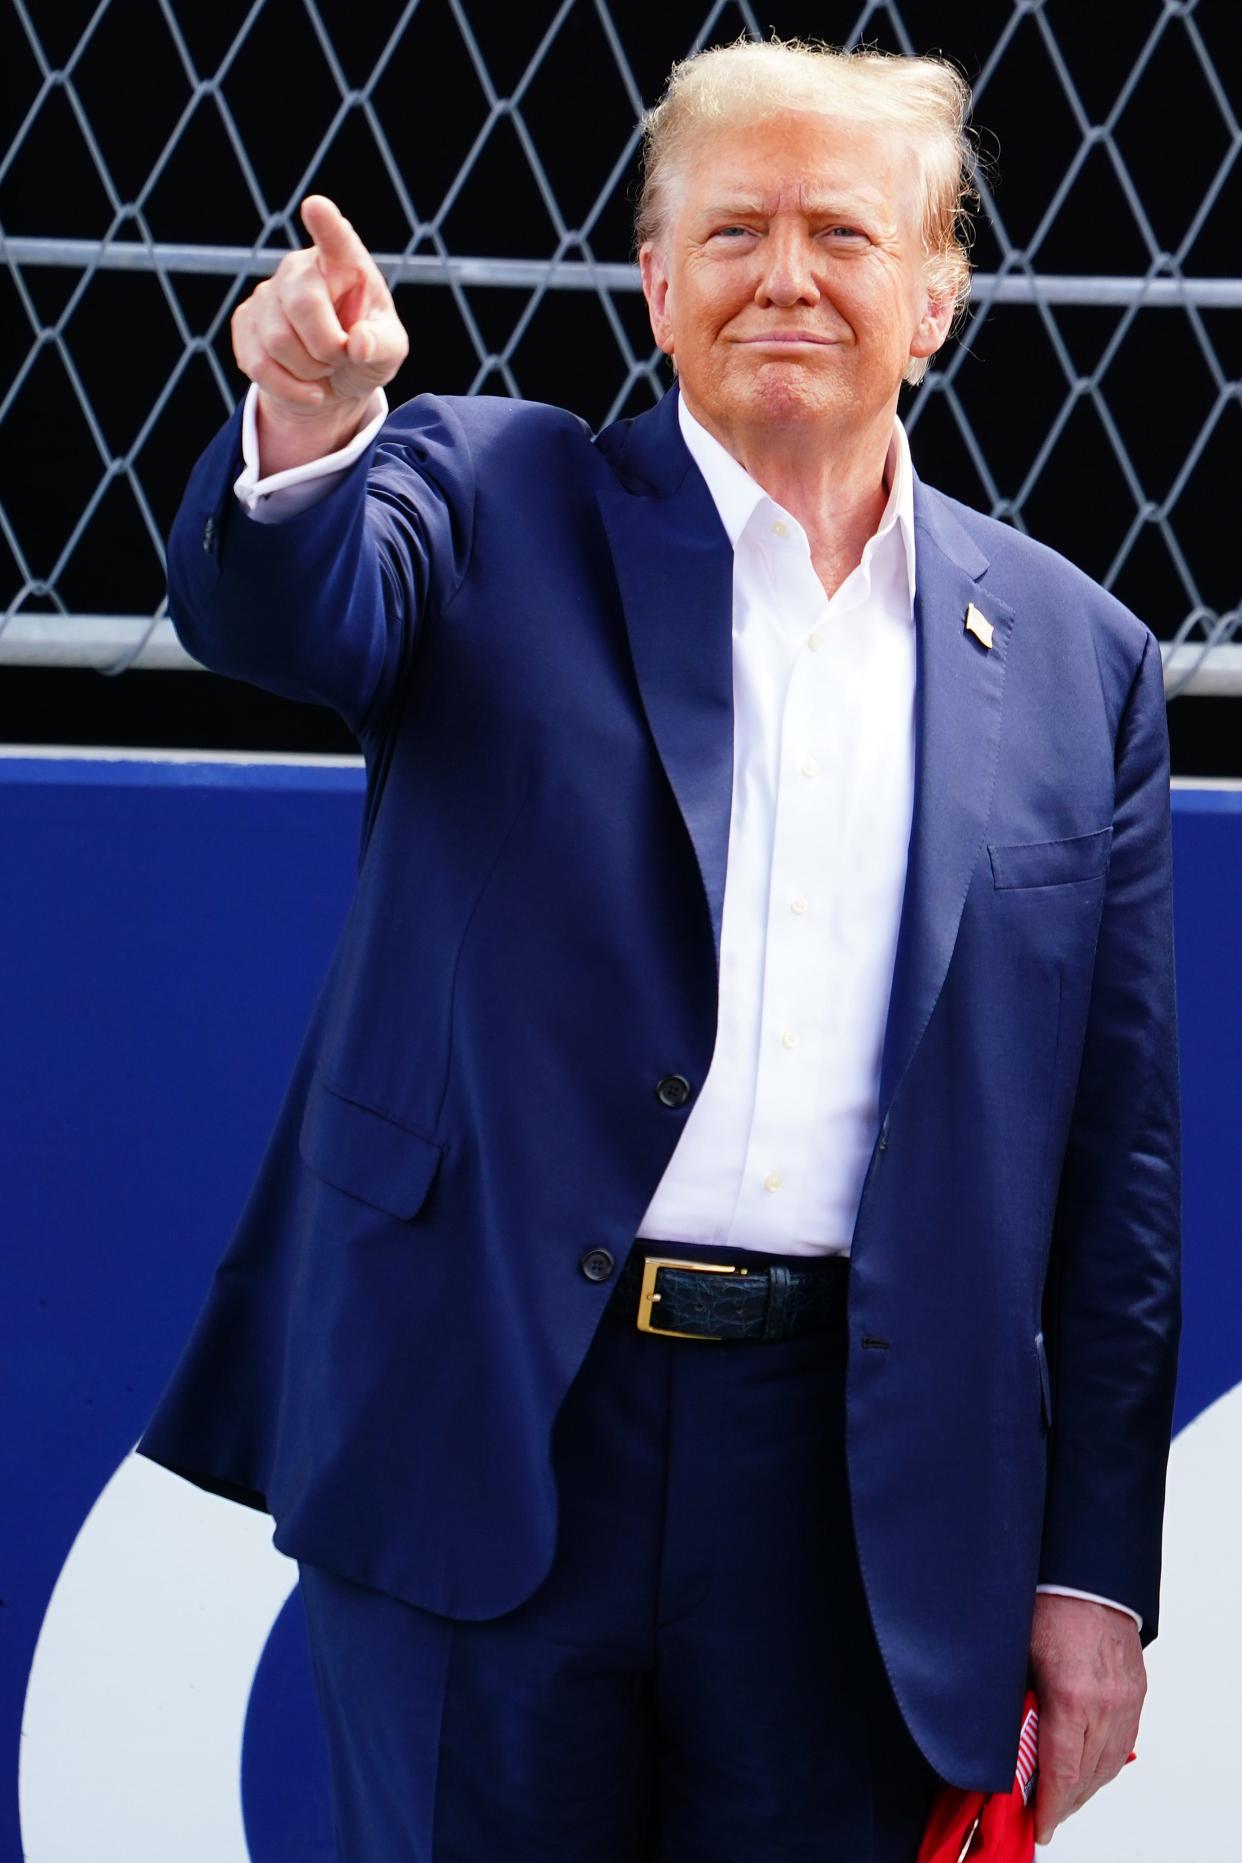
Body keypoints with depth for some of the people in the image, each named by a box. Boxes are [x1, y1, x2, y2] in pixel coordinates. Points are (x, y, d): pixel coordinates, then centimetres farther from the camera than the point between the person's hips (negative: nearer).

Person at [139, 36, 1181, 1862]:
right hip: (489, 1438, -1)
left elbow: (1113, 1158, 8)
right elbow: (285, 616, -16)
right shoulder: (501, 505, 5)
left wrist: (1093, 1570, 5)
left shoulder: (1076, 661, 9)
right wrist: (306, 431, -39)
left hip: (858, 1493, 2)